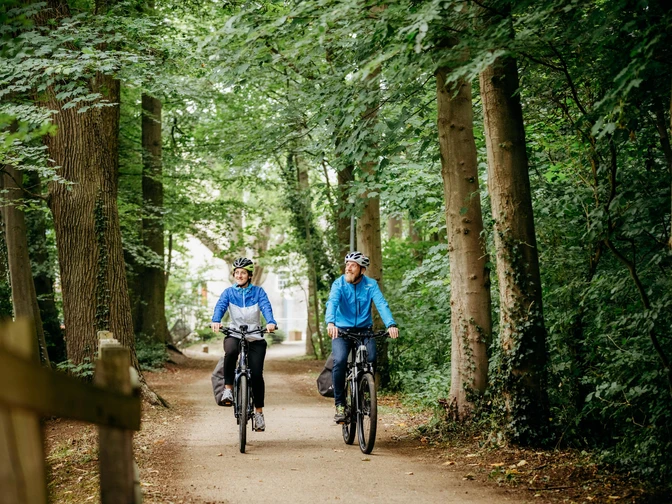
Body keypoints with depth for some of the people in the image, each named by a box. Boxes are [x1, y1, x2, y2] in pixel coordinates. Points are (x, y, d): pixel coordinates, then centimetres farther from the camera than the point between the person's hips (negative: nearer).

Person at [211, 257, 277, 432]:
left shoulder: (258, 292, 2)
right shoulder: (229, 292, 5)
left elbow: (266, 307, -14)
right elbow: (220, 306, -12)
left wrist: (271, 322, -36)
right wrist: (216, 321, -35)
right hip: (234, 335, 0)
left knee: (256, 374, -8)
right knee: (231, 351, -36)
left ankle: (259, 411, 9)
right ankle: (228, 388, -21)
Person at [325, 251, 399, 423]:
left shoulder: (370, 285, -5)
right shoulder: (339, 284, -8)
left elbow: (381, 304, -19)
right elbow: (332, 302, -25)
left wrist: (391, 324, -37)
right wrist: (330, 322, -46)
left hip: (364, 330, 1)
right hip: (342, 330, -1)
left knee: (371, 359, -24)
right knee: (340, 361, -25)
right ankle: (340, 404, -13)